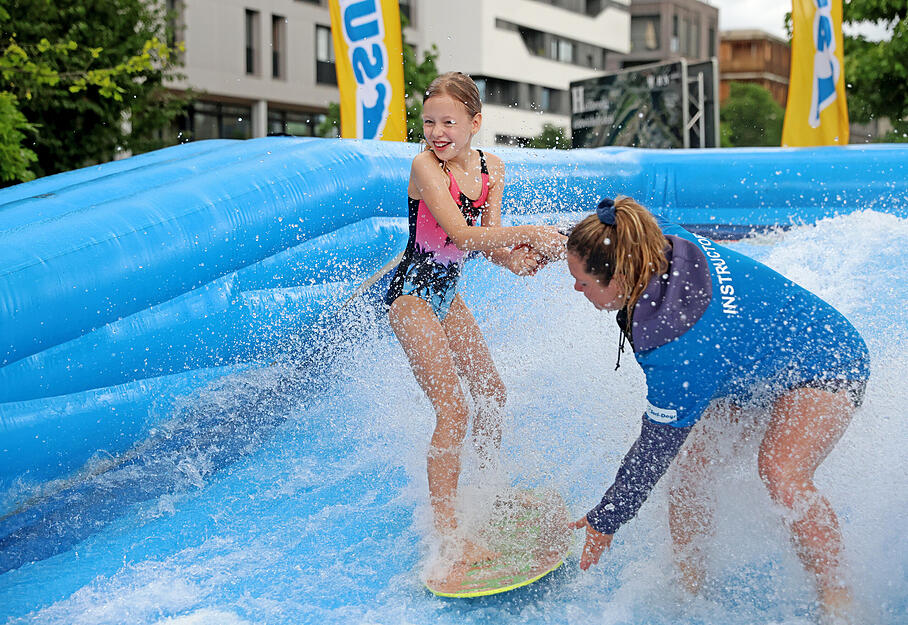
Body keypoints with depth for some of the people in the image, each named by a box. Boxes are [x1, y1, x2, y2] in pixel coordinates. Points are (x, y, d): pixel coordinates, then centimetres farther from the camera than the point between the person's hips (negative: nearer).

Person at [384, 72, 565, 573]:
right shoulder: (425, 165, -20)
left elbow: (490, 239, -5)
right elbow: (462, 234, -29)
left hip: (447, 292, 8)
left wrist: (514, 259, -26)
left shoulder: (491, 168, 0)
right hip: (411, 293, -8)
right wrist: (528, 233, -29)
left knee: (491, 391, 20)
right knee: (453, 411, -15)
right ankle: (445, 529, -9)